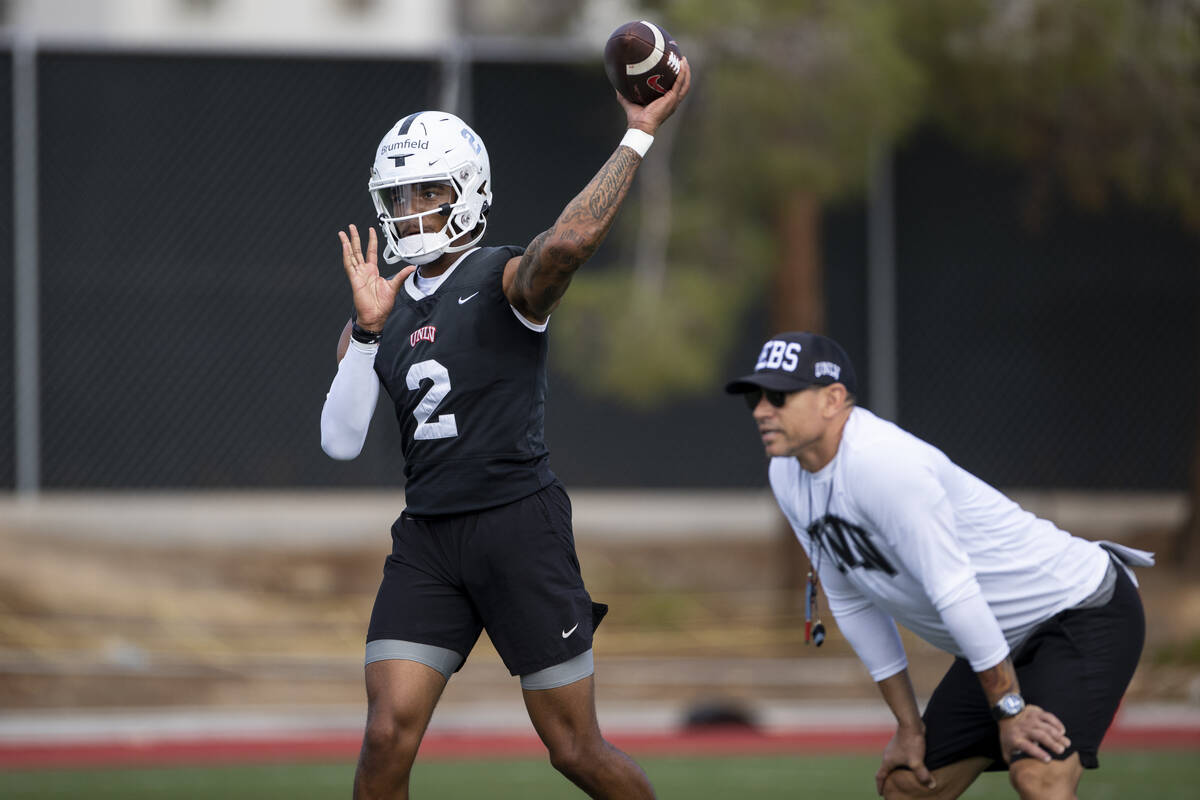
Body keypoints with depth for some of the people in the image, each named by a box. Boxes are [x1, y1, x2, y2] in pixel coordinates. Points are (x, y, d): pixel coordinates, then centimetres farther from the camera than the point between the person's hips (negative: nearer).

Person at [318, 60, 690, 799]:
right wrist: (367, 329, -8)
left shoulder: (507, 283, -4)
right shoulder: (385, 311, 12)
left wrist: (640, 135, -25)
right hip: (428, 540, 4)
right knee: (388, 736, -10)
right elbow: (341, 441, 2)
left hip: (520, 527, -4)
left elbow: (568, 241, -29)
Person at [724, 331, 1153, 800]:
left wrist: (1010, 708, -25)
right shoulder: (787, 478, 0)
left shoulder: (881, 462, -29)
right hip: (1004, 641, 9)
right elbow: (854, 606, 8)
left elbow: (955, 593, -28)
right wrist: (908, 724, 8)